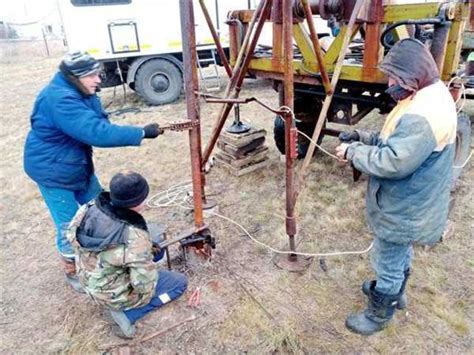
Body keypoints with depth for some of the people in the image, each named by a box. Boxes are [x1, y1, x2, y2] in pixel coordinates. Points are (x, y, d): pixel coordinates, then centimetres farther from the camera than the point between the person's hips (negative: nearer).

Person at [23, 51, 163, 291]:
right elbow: (97, 132, -40)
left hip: (78, 165, 9)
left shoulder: (80, 93, -1)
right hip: (53, 171, -9)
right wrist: (142, 133, -38)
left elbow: (98, 123, -4)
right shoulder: (60, 100, -32)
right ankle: (72, 272, 27)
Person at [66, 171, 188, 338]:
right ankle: (126, 312, 1)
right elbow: (145, 286, -29)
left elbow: (71, 235, 1)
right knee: (180, 282, 7)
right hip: (113, 294, -7)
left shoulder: (89, 208, -20)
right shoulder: (135, 239, -37)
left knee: (156, 249, 18)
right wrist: (150, 265, -5)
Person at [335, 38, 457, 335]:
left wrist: (353, 152, -19)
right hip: (408, 204, 10)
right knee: (400, 255, 29)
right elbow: (399, 143, 13)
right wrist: (363, 138, 0)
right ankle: (395, 293, 51)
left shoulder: (425, 113, -31)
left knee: (388, 263, 9)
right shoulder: (425, 98, 5)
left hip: (402, 211, -10)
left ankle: (378, 315, 29)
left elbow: (392, 162, -33)